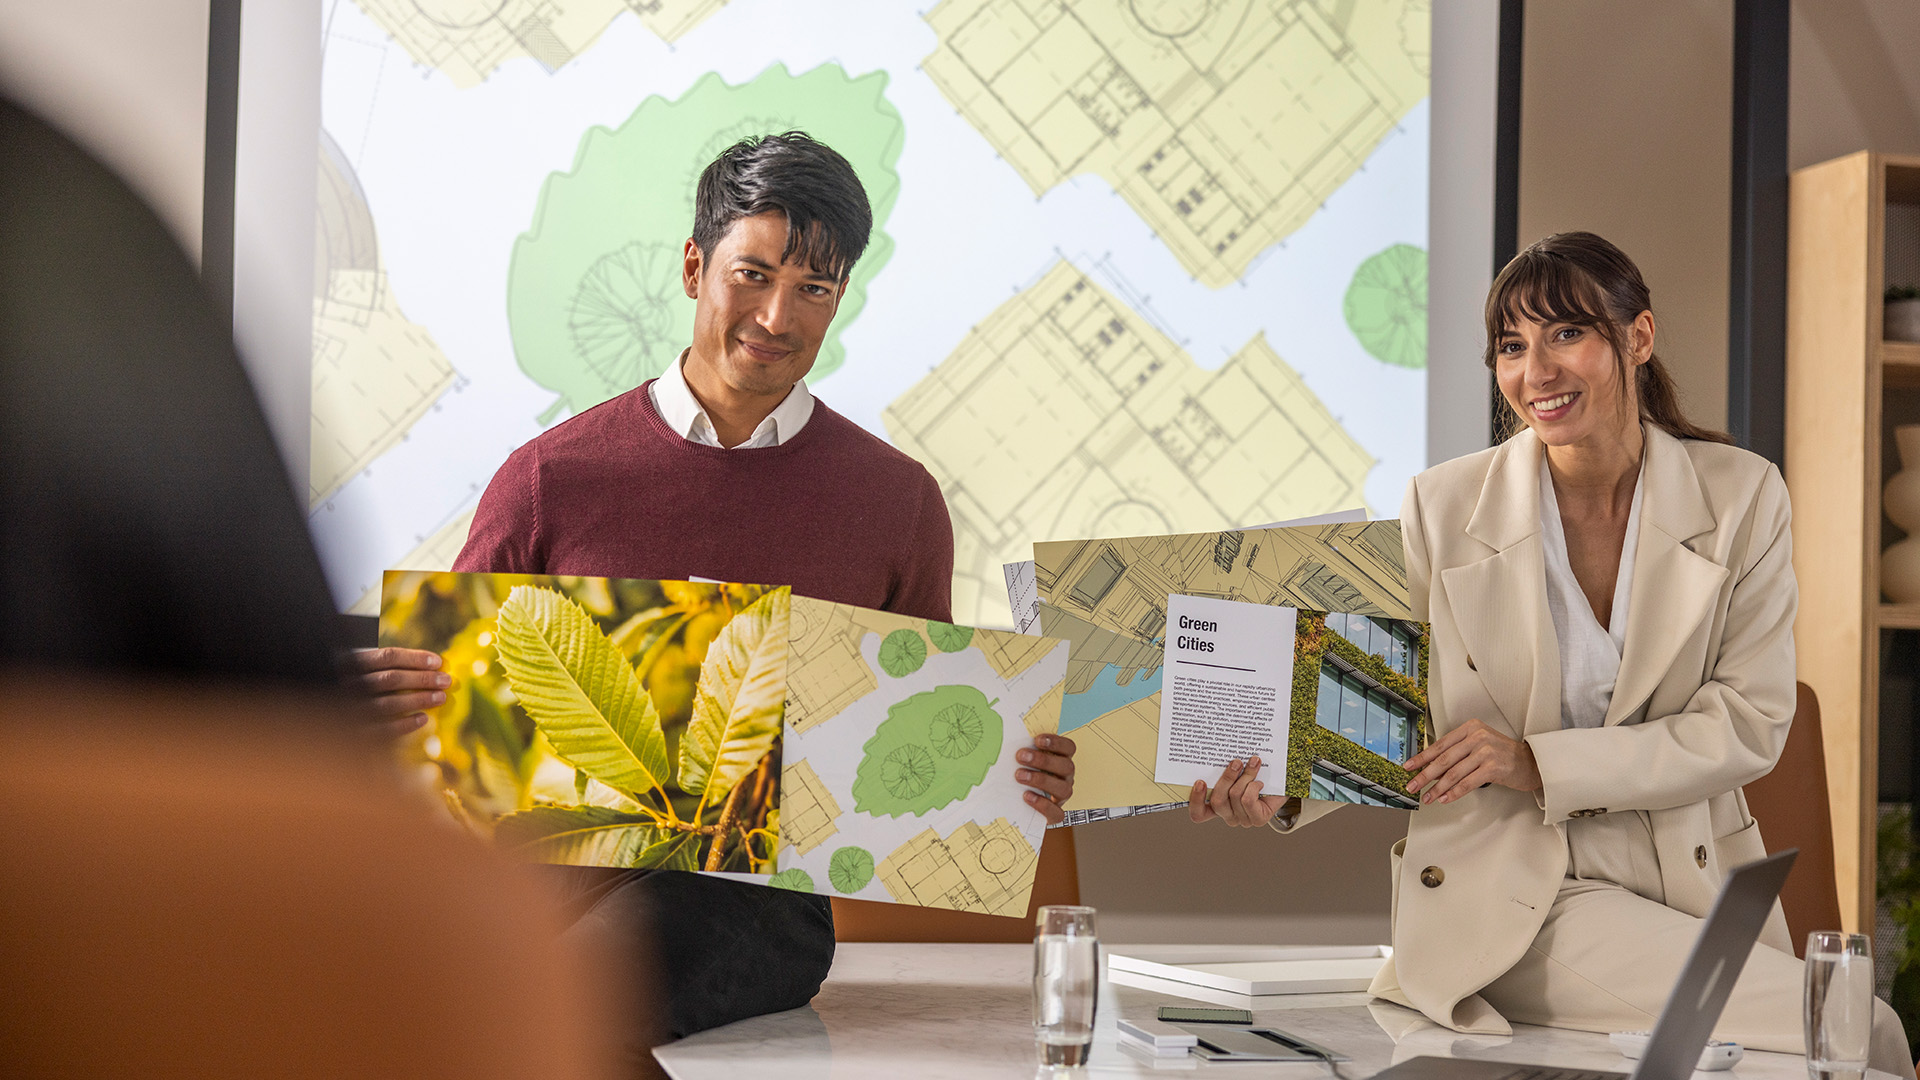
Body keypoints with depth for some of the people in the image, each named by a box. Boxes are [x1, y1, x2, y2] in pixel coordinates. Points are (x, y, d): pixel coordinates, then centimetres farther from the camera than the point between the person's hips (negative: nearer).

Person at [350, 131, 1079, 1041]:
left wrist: (1014, 780, -4)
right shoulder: (550, 477, 8)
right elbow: (445, 690, 13)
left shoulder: (898, 502, 11)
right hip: (557, 859, 1)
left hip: (762, 891, 0)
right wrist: (386, 703, -11)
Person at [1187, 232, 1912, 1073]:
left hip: (1693, 878, 3)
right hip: (1506, 889, -3)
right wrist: (1285, 793, -18)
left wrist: (1539, 764, -17)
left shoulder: (1740, 496, 0)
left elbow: (1750, 724, -6)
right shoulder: (1445, 506, -2)